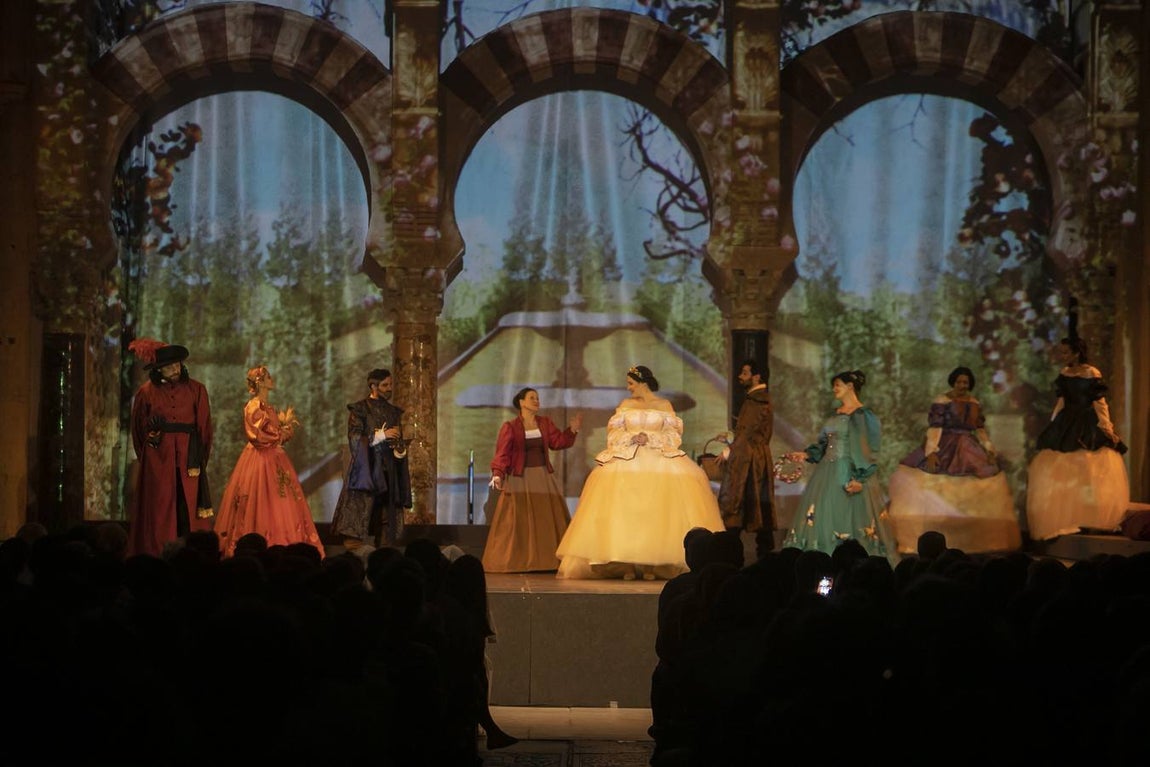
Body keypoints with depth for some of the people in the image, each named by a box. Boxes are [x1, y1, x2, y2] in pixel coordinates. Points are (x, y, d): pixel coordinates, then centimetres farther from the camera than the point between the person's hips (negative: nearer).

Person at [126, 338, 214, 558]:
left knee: (189, 517, -4)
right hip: (158, 463, 0)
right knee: (159, 516, -3)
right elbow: (139, 431, 14)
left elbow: (205, 429, 7)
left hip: (188, 461, 0)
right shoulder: (146, 392, 5)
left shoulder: (196, 390, 6)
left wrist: (199, 460, 3)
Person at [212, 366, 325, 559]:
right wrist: (284, 425, -8)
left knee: (277, 507, 7)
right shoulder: (255, 407, -13)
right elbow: (264, 436, -19)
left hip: (272, 461, 9)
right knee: (262, 506, -7)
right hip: (261, 461, -9)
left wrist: (286, 424, 4)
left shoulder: (266, 406, 15)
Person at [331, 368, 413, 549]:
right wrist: (382, 435, -15)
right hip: (366, 470, -5)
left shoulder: (393, 412, 15)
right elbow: (355, 439, -9)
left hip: (388, 472, 5)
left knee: (386, 519, 1)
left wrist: (400, 449, -2)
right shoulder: (359, 409, -1)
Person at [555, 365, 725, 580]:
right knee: (626, 510, -11)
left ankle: (651, 564, -10)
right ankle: (628, 564, -12)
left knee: (655, 511, -11)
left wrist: (651, 438, -10)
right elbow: (614, 433, 10)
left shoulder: (664, 405, 9)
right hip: (626, 459, 1)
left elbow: (673, 435, 5)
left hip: (659, 459, -1)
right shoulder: (625, 405, 14)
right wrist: (631, 438, -8)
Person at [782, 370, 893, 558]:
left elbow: (867, 451, -15)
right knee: (821, 518, 4)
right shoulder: (836, 414, 15)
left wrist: (859, 478, -23)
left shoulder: (863, 415, -9)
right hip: (827, 472, 8)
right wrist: (806, 455, 8)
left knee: (847, 521, -7)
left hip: (848, 475, -8)